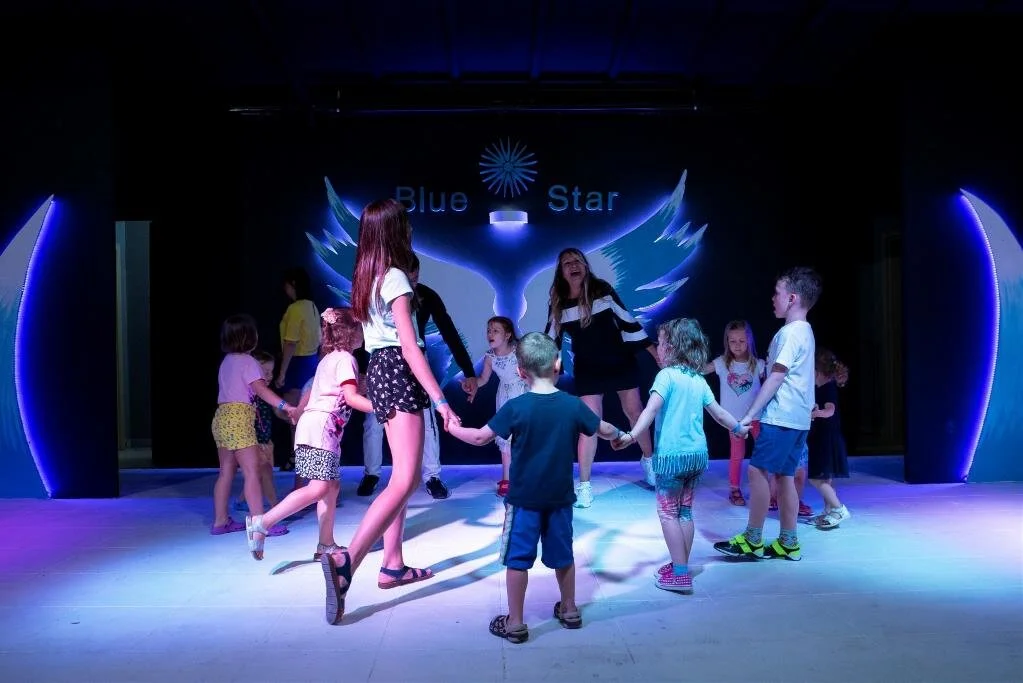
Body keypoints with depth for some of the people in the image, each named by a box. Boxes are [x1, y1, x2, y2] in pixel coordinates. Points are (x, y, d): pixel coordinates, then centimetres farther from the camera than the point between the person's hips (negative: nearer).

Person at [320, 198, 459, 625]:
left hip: (379, 371, 9)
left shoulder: (367, 278, 13)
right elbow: (410, 348, -19)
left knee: (404, 474, 16)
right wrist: (440, 400, -21)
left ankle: (393, 565, 19)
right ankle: (346, 560, -24)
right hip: (399, 373, -9)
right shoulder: (395, 277, -13)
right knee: (404, 480, -14)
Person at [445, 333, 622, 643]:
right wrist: (619, 434, 31)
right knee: (562, 554, 19)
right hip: (560, 497, 4)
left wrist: (454, 429, 9)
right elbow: (605, 430, 7)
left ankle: (515, 623, 12)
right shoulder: (573, 405, -6)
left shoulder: (516, 407, -15)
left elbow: (482, 437, -9)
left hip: (523, 498, -3)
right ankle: (569, 610, 34)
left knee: (517, 558, 6)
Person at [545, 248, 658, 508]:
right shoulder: (559, 304, -4)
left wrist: (655, 352, -4)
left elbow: (628, 321, -5)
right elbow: (551, 341, 3)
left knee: (635, 412, 10)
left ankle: (648, 461, 36)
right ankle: (583, 486, 2)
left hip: (620, 362, 0)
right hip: (587, 370, 0)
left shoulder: (602, 290, -9)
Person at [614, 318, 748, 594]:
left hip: (672, 454, -7)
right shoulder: (699, 379, 10)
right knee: (685, 511, 16)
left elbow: (652, 408, -25)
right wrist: (738, 428, 37)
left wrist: (632, 435, -35)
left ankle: (680, 574, 1)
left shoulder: (667, 375, -10)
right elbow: (717, 411, 19)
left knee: (668, 512, 2)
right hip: (697, 453, 7)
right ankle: (680, 566, 24)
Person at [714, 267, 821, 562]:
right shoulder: (804, 331, 18)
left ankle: (752, 540, -2)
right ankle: (788, 543, 14)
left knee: (757, 471, -7)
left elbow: (776, 377, -17)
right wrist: (757, 413, 20)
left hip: (780, 417, -10)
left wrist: (751, 414, -15)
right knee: (784, 476, 11)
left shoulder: (790, 332, -13)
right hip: (796, 417, 10)